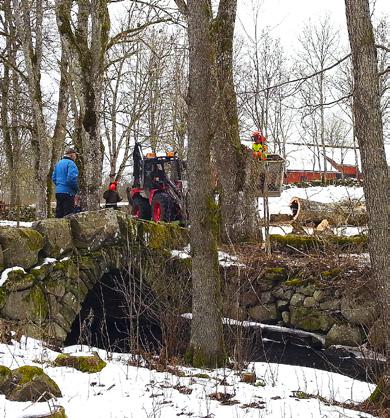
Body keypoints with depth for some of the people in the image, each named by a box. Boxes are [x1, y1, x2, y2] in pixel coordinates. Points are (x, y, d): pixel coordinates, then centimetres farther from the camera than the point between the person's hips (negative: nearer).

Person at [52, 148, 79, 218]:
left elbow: (53, 178, 18)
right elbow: (72, 178, -21)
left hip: (58, 191, 8)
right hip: (68, 192, -8)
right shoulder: (71, 163, -12)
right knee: (68, 215, -7)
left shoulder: (58, 163, 15)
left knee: (59, 214, 11)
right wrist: (76, 189, -7)